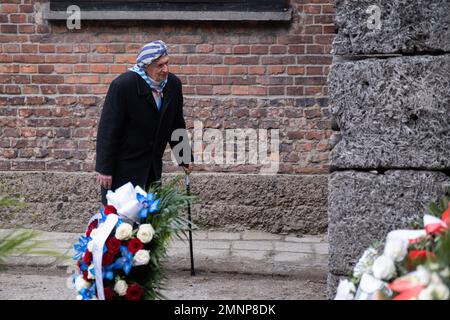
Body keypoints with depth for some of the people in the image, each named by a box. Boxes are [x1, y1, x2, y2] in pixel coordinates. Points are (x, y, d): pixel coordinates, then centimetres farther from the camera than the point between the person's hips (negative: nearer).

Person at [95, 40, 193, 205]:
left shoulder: (173, 84, -1)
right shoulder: (123, 85, -19)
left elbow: (177, 125, 12)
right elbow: (108, 129, -17)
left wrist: (185, 158, 13)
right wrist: (104, 169, -18)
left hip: (153, 165, 6)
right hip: (124, 165, -6)